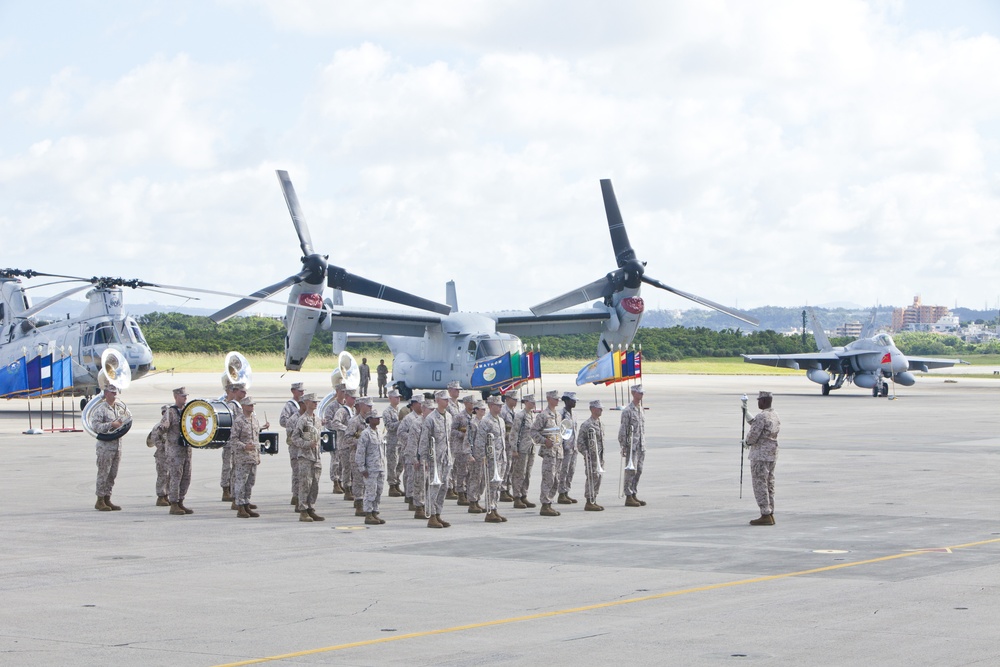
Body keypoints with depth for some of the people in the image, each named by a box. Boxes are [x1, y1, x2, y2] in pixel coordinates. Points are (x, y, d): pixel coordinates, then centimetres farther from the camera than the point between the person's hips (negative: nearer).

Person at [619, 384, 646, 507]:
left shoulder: (641, 409, 15)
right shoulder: (627, 410, -10)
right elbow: (623, 430, -11)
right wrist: (623, 446, -14)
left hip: (640, 446, 8)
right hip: (631, 446, -8)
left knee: (638, 471, 9)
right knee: (631, 471, -7)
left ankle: (634, 495, 16)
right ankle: (628, 498, -4)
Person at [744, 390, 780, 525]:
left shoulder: (762, 416, -18)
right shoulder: (775, 416, 12)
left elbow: (753, 434, -18)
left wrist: (747, 443, 2)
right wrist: (746, 412, 30)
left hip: (760, 455, -9)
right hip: (772, 455, 9)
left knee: (760, 485, -6)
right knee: (769, 485, 12)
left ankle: (765, 515, -9)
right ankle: (770, 514, 14)